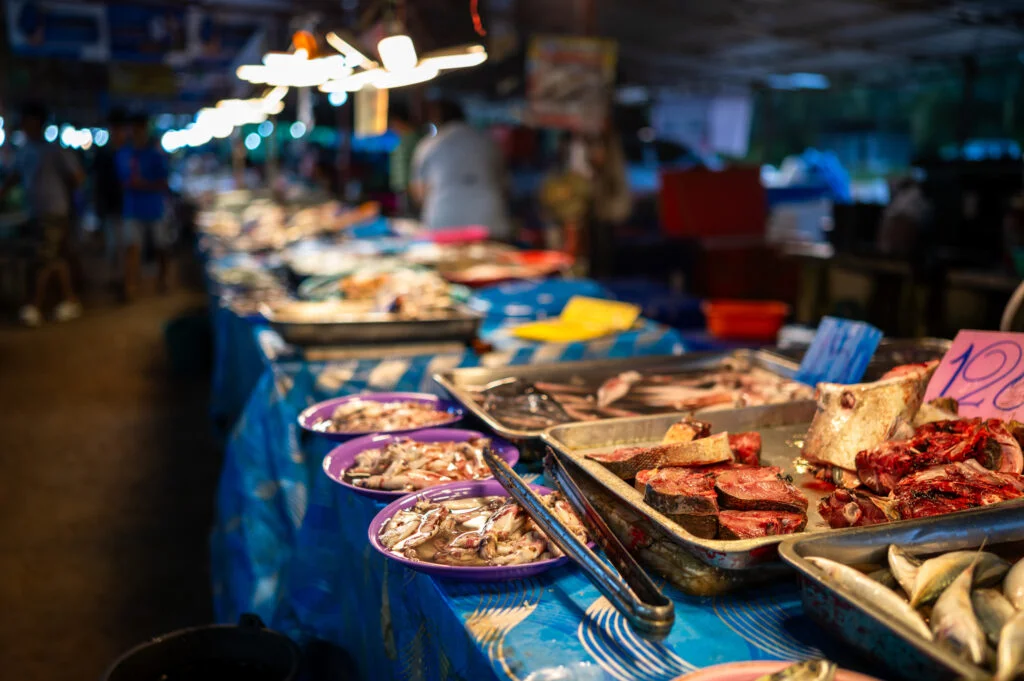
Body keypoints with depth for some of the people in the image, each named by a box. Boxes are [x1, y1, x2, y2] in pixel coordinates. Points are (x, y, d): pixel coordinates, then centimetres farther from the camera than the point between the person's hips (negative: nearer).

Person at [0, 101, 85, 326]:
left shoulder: (52, 150, -12)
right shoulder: (24, 150, 9)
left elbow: (78, 175, -9)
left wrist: (63, 193, 2)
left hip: (54, 212, -7)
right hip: (37, 212, 7)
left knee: (45, 260, -5)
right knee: (57, 259, 12)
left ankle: (34, 307, -1)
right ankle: (70, 301, 20)